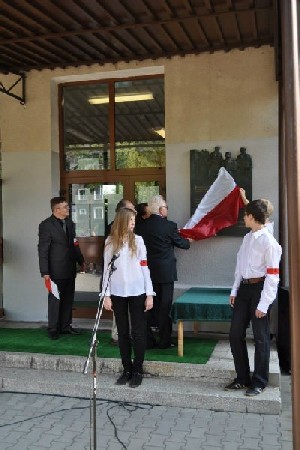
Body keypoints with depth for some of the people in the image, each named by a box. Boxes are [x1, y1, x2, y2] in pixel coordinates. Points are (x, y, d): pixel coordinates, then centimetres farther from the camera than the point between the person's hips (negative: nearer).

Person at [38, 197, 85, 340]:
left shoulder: (70, 223, 7)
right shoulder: (46, 225, -12)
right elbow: (42, 250, -13)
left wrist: (81, 261, 15)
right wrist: (45, 272, -16)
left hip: (70, 269, 6)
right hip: (56, 270, -6)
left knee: (68, 299, 14)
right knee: (55, 299, 5)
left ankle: (65, 325, 28)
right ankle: (53, 329, 19)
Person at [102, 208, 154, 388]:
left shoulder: (138, 240, 1)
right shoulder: (111, 242, 2)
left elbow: (145, 268, 1)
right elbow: (107, 269, 4)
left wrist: (149, 294, -3)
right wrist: (106, 295, 0)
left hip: (137, 292, -1)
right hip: (118, 293, 1)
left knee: (138, 332, 3)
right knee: (123, 332, 9)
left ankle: (138, 371, 13)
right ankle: (127, 369, 21)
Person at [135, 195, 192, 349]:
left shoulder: (141, 226, -2)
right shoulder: (169, 226, -12)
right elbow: (181, 243, 1)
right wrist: (189, 241, 25)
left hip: (147, 271, 4)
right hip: (165, 272, -4)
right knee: (164, 307, 6)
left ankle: (148, 340, 17)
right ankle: (164, 340, 13)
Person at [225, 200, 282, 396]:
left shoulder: (269, 242, -15)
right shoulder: (247, 238, 8)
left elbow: (273, 275, -16)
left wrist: (263, 305, -17)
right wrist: (234, 291, 10)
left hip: (260, 288, -7)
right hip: (244, 288, 8)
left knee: (260, 337, 5)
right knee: (235, 334, 10)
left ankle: (259, 381, 22)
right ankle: (242, 378, 25)